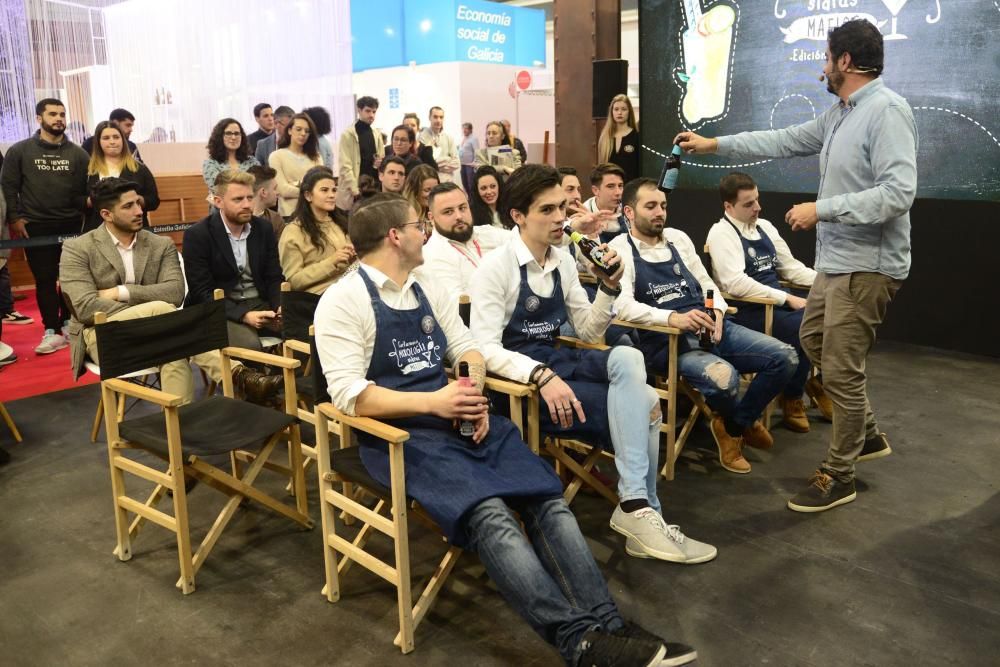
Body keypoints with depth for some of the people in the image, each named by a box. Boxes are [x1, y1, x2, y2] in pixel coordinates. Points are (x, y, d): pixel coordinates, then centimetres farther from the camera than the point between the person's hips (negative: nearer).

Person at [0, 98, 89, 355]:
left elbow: (87, 189, 6)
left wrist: (86, 203, -12)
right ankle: (52, 332, 4)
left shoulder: (78, 153, 7)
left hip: (71, 226, 1)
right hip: (35, 227, -1)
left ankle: (68, 324, 21)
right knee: (45, 280, 0)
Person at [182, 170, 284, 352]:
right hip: (221, 310, -4)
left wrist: (281, 307, -13)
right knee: (249, 344, -34)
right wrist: (244, 315, -24)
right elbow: (202, 292, -11)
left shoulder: (264, 228, 7)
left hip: (261, 304, 4)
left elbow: (274, 278, 9)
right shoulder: (197, 235, -7)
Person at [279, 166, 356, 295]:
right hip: (319, 295, -6)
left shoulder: (339, 223, 20)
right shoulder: (293, 232, 0)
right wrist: (331, 262, -14)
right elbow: (294, 280, -7)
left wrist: (353, 256, 2)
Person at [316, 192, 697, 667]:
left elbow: (468, 349, 17)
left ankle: (606, 626, -19)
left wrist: (473, 396, -5)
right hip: (399, 434, -6)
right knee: (490, 515, -30)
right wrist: (433, 402, -20)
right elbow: (348, 395, -13)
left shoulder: (428, 290, 17)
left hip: (458, 420, 7)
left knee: (548, 501, -15)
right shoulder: (343, 301, -5)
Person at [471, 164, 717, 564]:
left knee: (628, 359, -24)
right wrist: (542, 376, -34)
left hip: (557, 361, 6)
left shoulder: (563, 263, 7)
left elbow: (588, 333, 12)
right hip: (519, 377, -6)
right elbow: (486, 349, -19)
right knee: (641, 402, -19)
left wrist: (609, 288, -5)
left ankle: (636, 506, -21)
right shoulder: (496, 267, -12)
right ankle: (642, 508, -5)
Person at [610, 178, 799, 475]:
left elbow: (705, 283, 19)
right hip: (664, 340, -6)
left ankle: (739, 422, 16)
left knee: (785, 357, -8)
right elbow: (623, 305, -18)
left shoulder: (678, 238, 17)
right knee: (723, 377, -34)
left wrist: (717, 312, -5)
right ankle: (738, 426, 5)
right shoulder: (619, 250, -3)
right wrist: (673, 317, -32)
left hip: (710, 327, 6)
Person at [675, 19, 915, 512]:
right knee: (814, 342, 22)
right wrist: (713, 145, 21)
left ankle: (838, 476, 14)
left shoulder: (887, 111, -19)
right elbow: (784, 141, 20)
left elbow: (898, 193, -26)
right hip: (836, 259, 10)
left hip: (866, 265, -10)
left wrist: (821, 210, -22)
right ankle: (866, 434, 37)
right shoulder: (837, 115, 11)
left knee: (842, 372, -2)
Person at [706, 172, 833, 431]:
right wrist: (787, 298, -21)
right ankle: (791, 399, -7)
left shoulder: (765, 226, 14)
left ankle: (820, 382, 10)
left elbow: (789, 266, 18)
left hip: (778, 301, 7)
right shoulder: (721, 232, -9)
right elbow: (735, 283, -21)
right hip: (746, 311, -7)